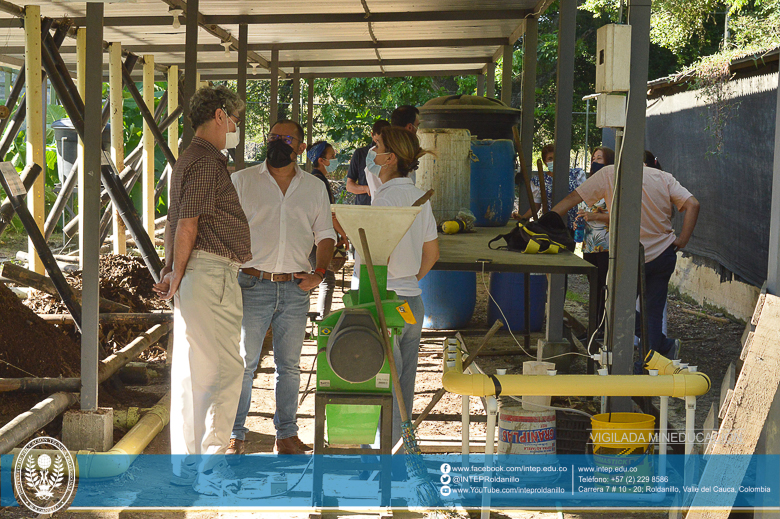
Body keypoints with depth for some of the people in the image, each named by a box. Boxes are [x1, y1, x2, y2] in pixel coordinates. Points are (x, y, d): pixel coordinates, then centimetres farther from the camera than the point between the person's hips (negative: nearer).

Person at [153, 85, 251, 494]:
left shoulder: (190, 159, 22)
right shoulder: (207, 160, -11)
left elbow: (174, 221, 22)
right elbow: (187, 223, -15)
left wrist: (170, 269, 20)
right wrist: (177, 276, -8)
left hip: (194, 276, 11)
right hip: (211, 273, -11)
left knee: (191, 370, 12)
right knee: (224, 368, -7)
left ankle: (188, 463, 19)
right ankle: (207, 466, -4)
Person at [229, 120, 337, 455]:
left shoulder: (315, 188, 12)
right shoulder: (242, 181, 4)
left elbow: (325, 235, 16)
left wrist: (320, 271, -1)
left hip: (295, 290, 3)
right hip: (253, 286, -2)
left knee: (289, 366, 9)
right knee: (243, 363, 0)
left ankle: (287, 434, 18)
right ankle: (235, 435, 10)